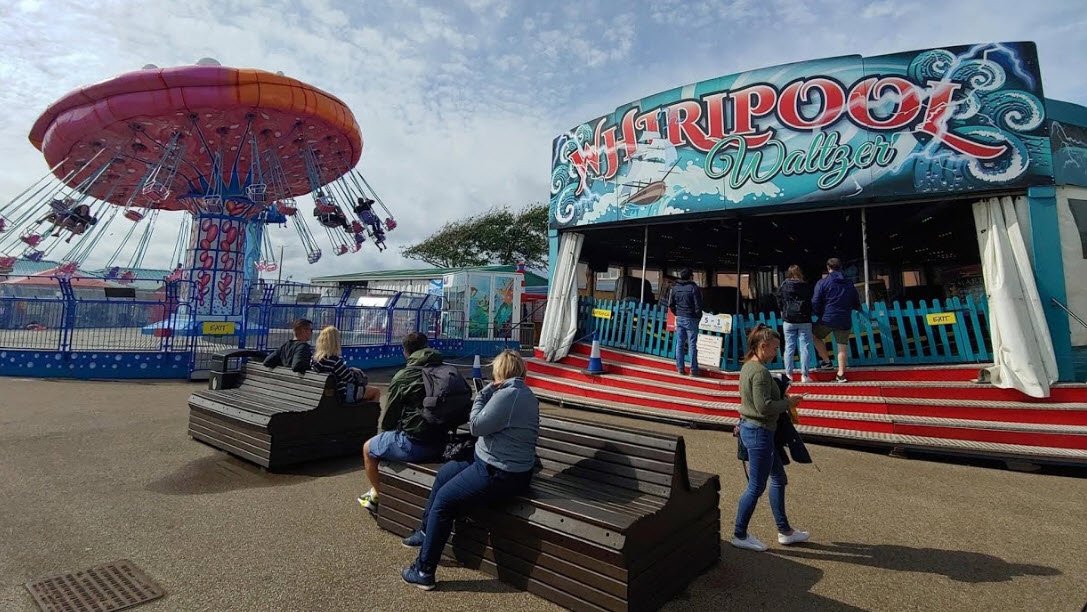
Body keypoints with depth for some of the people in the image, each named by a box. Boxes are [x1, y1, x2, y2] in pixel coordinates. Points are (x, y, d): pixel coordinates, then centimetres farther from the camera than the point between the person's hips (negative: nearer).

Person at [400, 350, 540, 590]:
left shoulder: (507, 394, -22)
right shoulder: (525, 393, 10)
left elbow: (476, 426, -17)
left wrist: (483, 394, -6)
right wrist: (487, 395, 4)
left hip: (499, 475, -11)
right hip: (511, 465, 11)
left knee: (444, 500, -4)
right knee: (445, 472, 20)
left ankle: (424, 571, 9)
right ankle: (426, 531, 34)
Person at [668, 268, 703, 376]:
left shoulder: (675, 288, 5)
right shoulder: (694, 288, -11)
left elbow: (671, 304, 8)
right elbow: (698, 306, -12)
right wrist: (698, 316, 2)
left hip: (679, 318, 5)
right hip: (691, 319, -5)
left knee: (679, 343, 9)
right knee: (692, 344, 0)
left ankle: (680, 368, 12)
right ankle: (693, 369, 4)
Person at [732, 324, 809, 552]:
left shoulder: (748, 367, 9)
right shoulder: (760, 372, -22)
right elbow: (763, 406, -25)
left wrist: (783, 400, 10)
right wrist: (787, 403, -11)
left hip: (749, 428, 10)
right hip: (759, 433, -10)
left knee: (778, 479, 20)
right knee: (756, 487, 3)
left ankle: (785, 531, 32)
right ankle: (739, 535, 17)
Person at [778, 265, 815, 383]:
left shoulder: (784, 286, -2)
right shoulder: (807, 286, -2)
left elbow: (779, 302, 4)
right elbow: (812, 302, 6)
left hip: (789, 321, 1)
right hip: (805, 321, 0)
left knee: (789, 347, 6)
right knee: (805, 347, 3)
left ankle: (788, 374, 8)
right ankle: (804, 375, 2)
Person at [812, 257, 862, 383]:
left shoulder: (822, 283, -4)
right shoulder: (849, 284, 10)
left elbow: (815, 303, -8)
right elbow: (857, 305, 15)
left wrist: (819, 315, 8)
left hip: (827, 319, -3)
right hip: (845, 321, 4)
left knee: (816, 336, 21)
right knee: (842, 345, 9)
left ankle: (827, 361, 16)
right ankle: (841, 374, 10)